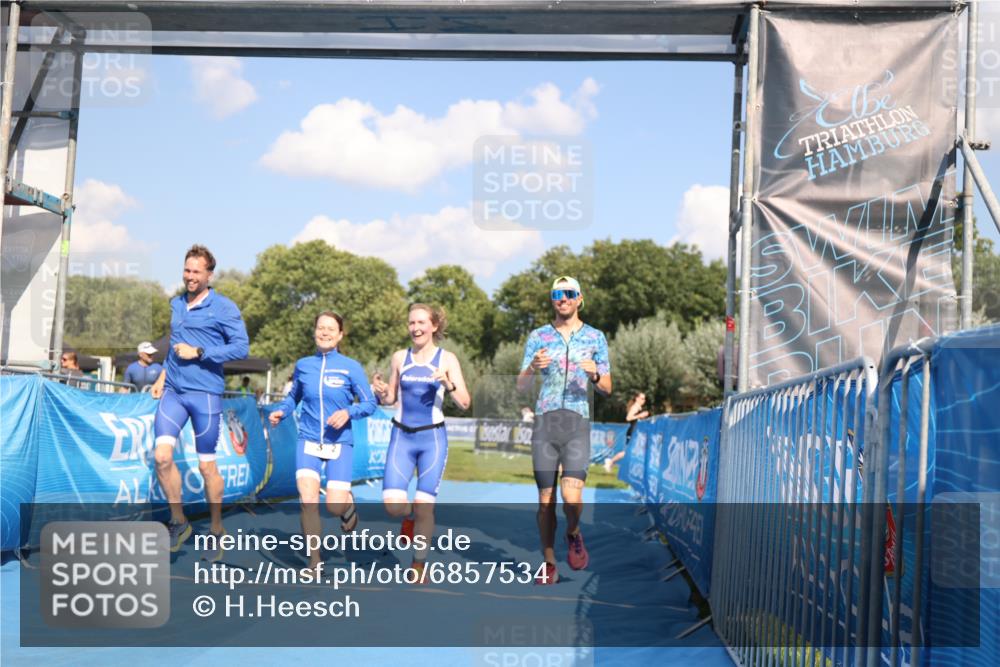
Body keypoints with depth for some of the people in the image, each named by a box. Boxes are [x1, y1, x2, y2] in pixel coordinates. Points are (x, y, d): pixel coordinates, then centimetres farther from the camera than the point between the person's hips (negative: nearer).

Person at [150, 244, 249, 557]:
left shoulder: (224, 307, -3)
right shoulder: (176, 304, 15)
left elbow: (241, 347, -10)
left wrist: (199, 352, -13)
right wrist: (162, 377, 21)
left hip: (205, 394, -5)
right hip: (173, 391, 5)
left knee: (206, 465, 2)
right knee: (162, 456, -11)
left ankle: (216, 529, 19)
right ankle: (178, 522, 7)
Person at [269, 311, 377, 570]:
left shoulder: (351, 367, -3)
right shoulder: (303, 365, 5)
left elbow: (370, 404, -2)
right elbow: (294, 397, 20)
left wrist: (348, 412, -19)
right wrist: (281, 411, 0)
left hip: (340, 444, -2)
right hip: (308, 442, 2)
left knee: (335, 506, -9)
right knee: (308, 501, -14)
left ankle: (348, 503, 30)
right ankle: (315, 560, 0)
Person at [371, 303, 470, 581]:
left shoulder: (447, 359, 0)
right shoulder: (399, 357, 7)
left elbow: (465, 403, -4)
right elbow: (390, 400, 15)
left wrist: (449, 385, -22)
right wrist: (381, 393, -7)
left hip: (433, 437, -2)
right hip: (402, 436, 2)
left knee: (424, 505, -2)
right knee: (392, 503, -11)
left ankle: (419, 565, 15)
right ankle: (411, 517, 25)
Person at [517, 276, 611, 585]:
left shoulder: (595, 337, 9)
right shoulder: (538, 336, 10)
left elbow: (607, 388, 9)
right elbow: (521, 385, 7)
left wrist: (595, 375, -13)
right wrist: (533, 367, -15)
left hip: (577, 423, -1)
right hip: (545, 421, 1)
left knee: (572, 496, -16)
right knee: (546, 498, 3)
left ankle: (574, 535, 16)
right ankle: (549, 564, 14)